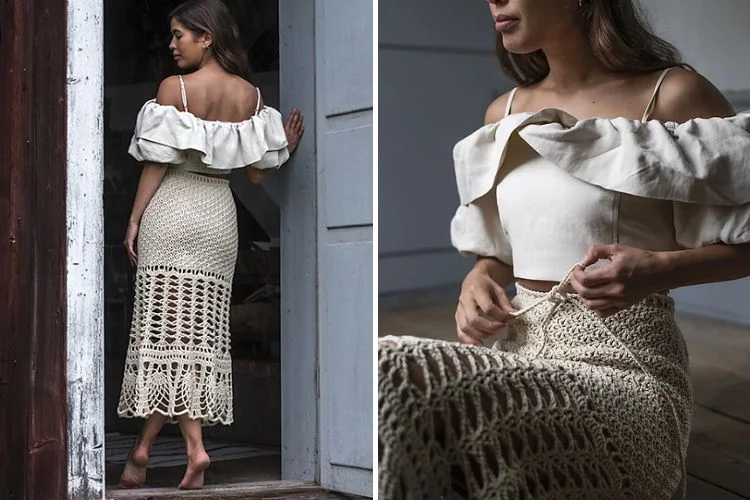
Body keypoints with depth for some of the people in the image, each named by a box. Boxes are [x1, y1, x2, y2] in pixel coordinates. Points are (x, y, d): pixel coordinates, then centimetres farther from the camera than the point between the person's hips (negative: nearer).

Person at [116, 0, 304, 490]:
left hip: (171, 210, -4)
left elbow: (158, 162, -10)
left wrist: (134, 219, -2)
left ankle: (195, 445, -6)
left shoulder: (174, 88, -9)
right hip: (220, 214, 4)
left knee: (166, 326, 1)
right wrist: (287, 150, 19)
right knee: (203, 329, 7)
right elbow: (256, 171, 2)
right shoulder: (251, 95, 2)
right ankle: (145, 446, 8)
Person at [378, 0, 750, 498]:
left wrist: (659, 269, -17)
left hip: (623, 363, -5)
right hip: (520, 349, 6)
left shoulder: (673, 95, -2)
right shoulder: (504, 114, 17)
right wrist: (478, 280, 4)